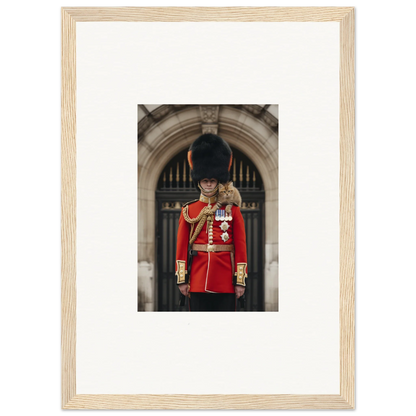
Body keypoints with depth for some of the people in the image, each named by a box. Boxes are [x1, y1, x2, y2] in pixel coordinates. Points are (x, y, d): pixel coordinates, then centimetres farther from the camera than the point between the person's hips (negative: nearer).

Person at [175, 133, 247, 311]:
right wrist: (182, 278, -1)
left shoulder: (232, 209, 6)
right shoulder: (188, 210, 7)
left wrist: (240, 280, -2)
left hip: (225, 282, 0)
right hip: (198, 281, 0)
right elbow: (182, 246, 5)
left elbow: (240, 247, 3)